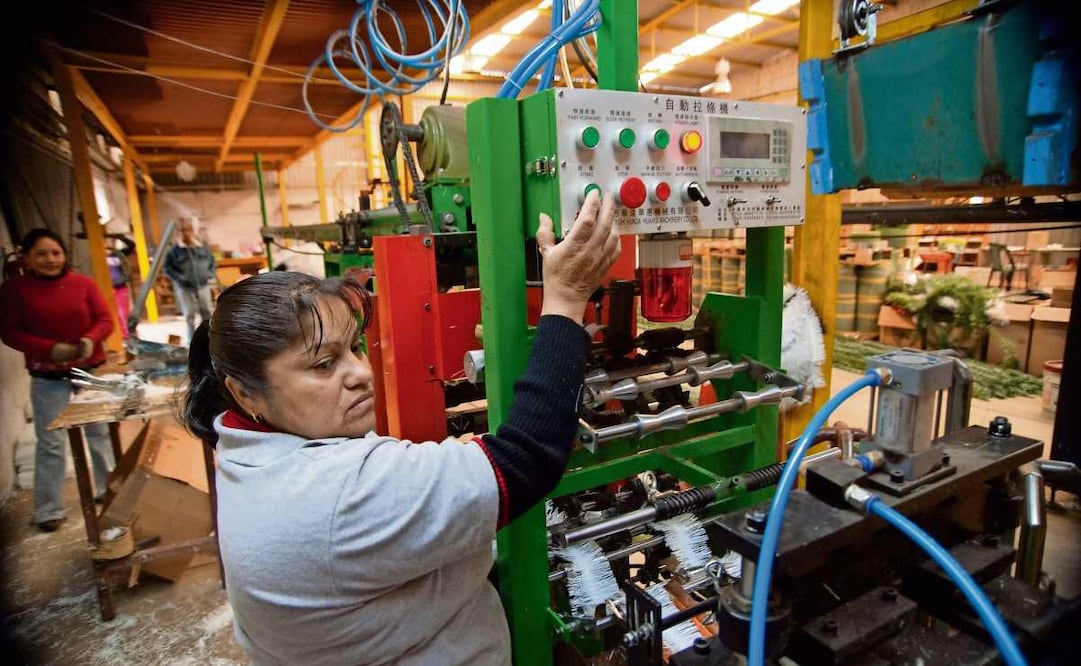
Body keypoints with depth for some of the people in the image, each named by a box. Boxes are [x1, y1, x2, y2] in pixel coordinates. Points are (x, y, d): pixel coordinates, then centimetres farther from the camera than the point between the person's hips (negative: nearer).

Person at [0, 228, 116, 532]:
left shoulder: (83, 283, -2)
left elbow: (105, 319, -3)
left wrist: (90, 340, -24)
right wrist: (52, 349, -21)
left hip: (91, 370, 2)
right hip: (47, 378, -1)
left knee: (100, 433, 14)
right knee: (50, 443, 3)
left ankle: (108, 489, 30)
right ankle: (49, 510, 15)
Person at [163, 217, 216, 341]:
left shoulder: (202, 247, 5)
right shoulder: (175, 250, -5)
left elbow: (212, 262, 17)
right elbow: (167, 267, -4)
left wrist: (209, 274, 3)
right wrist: (179, 277, -15)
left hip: (203, 286, 3)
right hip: (185, 288, -3)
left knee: (207, 313, 8)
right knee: (189, 316, 2)